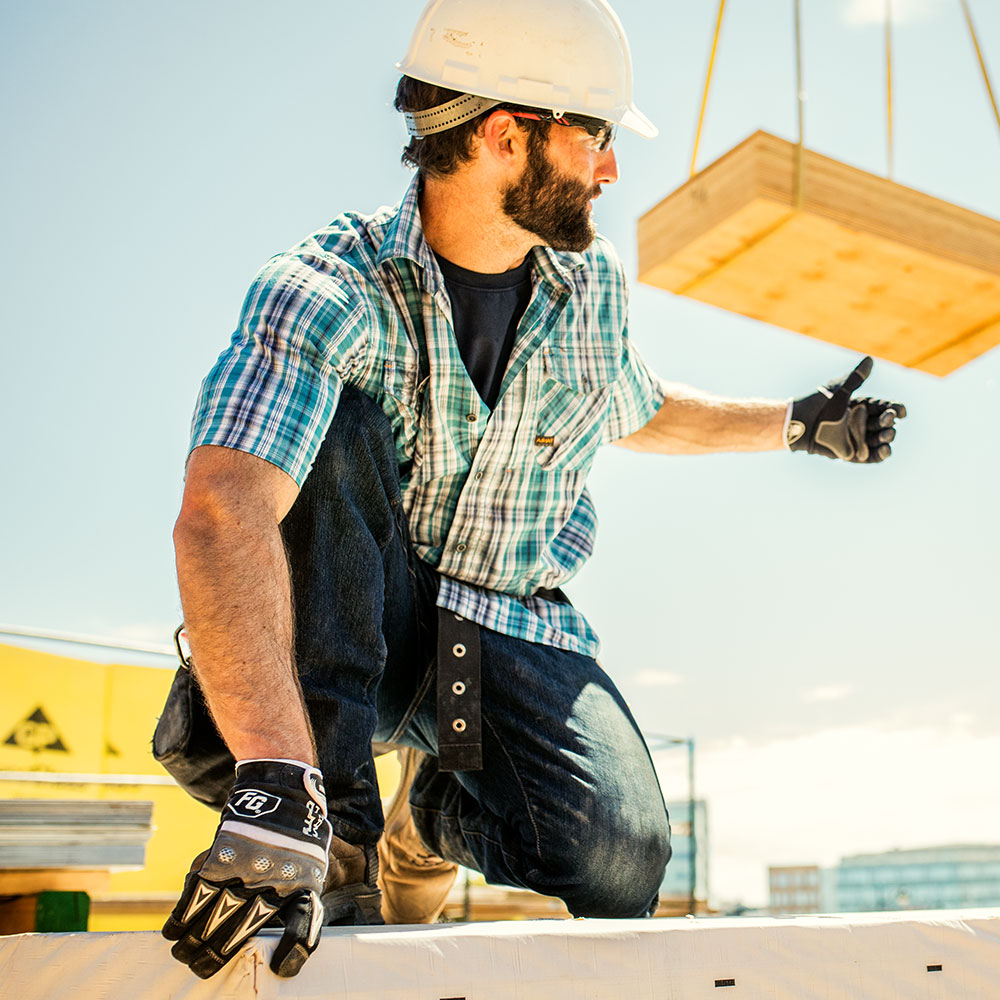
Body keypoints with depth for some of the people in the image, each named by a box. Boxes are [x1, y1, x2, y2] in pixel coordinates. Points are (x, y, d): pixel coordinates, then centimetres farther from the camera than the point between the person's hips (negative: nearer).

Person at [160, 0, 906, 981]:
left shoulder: (594, 287, 0)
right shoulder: (325, 290, -22)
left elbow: (639, 411, 24)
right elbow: (221, 514, -39)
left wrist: (795, 422, 23)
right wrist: (274, 781, -52)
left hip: (510, 627, 4)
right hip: (356, 628, -3)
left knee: (621, 857, -22)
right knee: (329, 429, -32)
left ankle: (435, 806, 14)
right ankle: (336, 827, -23)